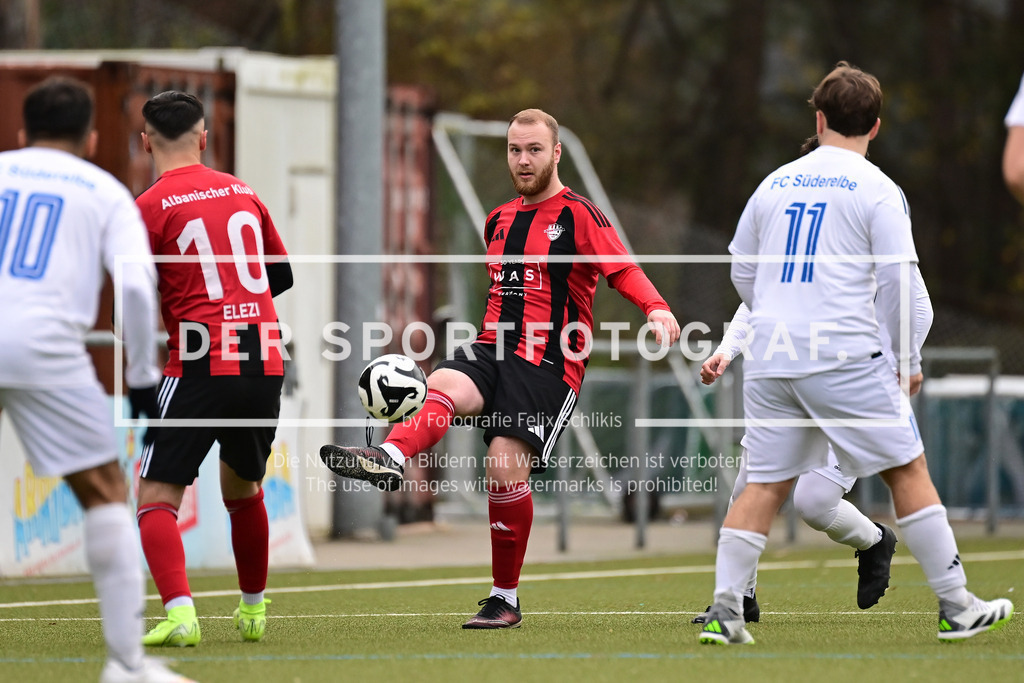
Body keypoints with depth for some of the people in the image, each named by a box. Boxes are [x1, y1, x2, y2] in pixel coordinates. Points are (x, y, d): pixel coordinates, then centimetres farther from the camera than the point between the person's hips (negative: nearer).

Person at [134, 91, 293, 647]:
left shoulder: (149, 208, -4)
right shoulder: (242, 193, 12)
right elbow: (282, 277, 22)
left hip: (201, 367, -5)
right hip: (266, 362, 5)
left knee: (156, 497, -4)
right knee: (242, 490, 24)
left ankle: (179, 612, -23)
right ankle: (254, 610, 33)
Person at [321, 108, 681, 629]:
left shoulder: (579, 216, -1)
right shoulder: (498, 221, 19)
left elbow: (622, 269, -14)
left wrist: (656, 309, -32)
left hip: (550, 365, -6)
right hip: (494, 350, 6)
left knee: (506, 469, -15)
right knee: (441, 386, -28)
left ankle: (505, 599, 0)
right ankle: (388, 460, -58)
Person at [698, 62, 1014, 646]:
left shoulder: (775, 183, 13)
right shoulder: (877, 190, -1)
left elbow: (742, 272, 20)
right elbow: (899, 285, -5)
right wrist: (906, 361, 6)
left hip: (769, 357, 5)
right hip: (844, 354, -5)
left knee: (765, 483, 8)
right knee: (909, 471, 3)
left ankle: (725, 612, -2)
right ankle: (956, 608, 3)